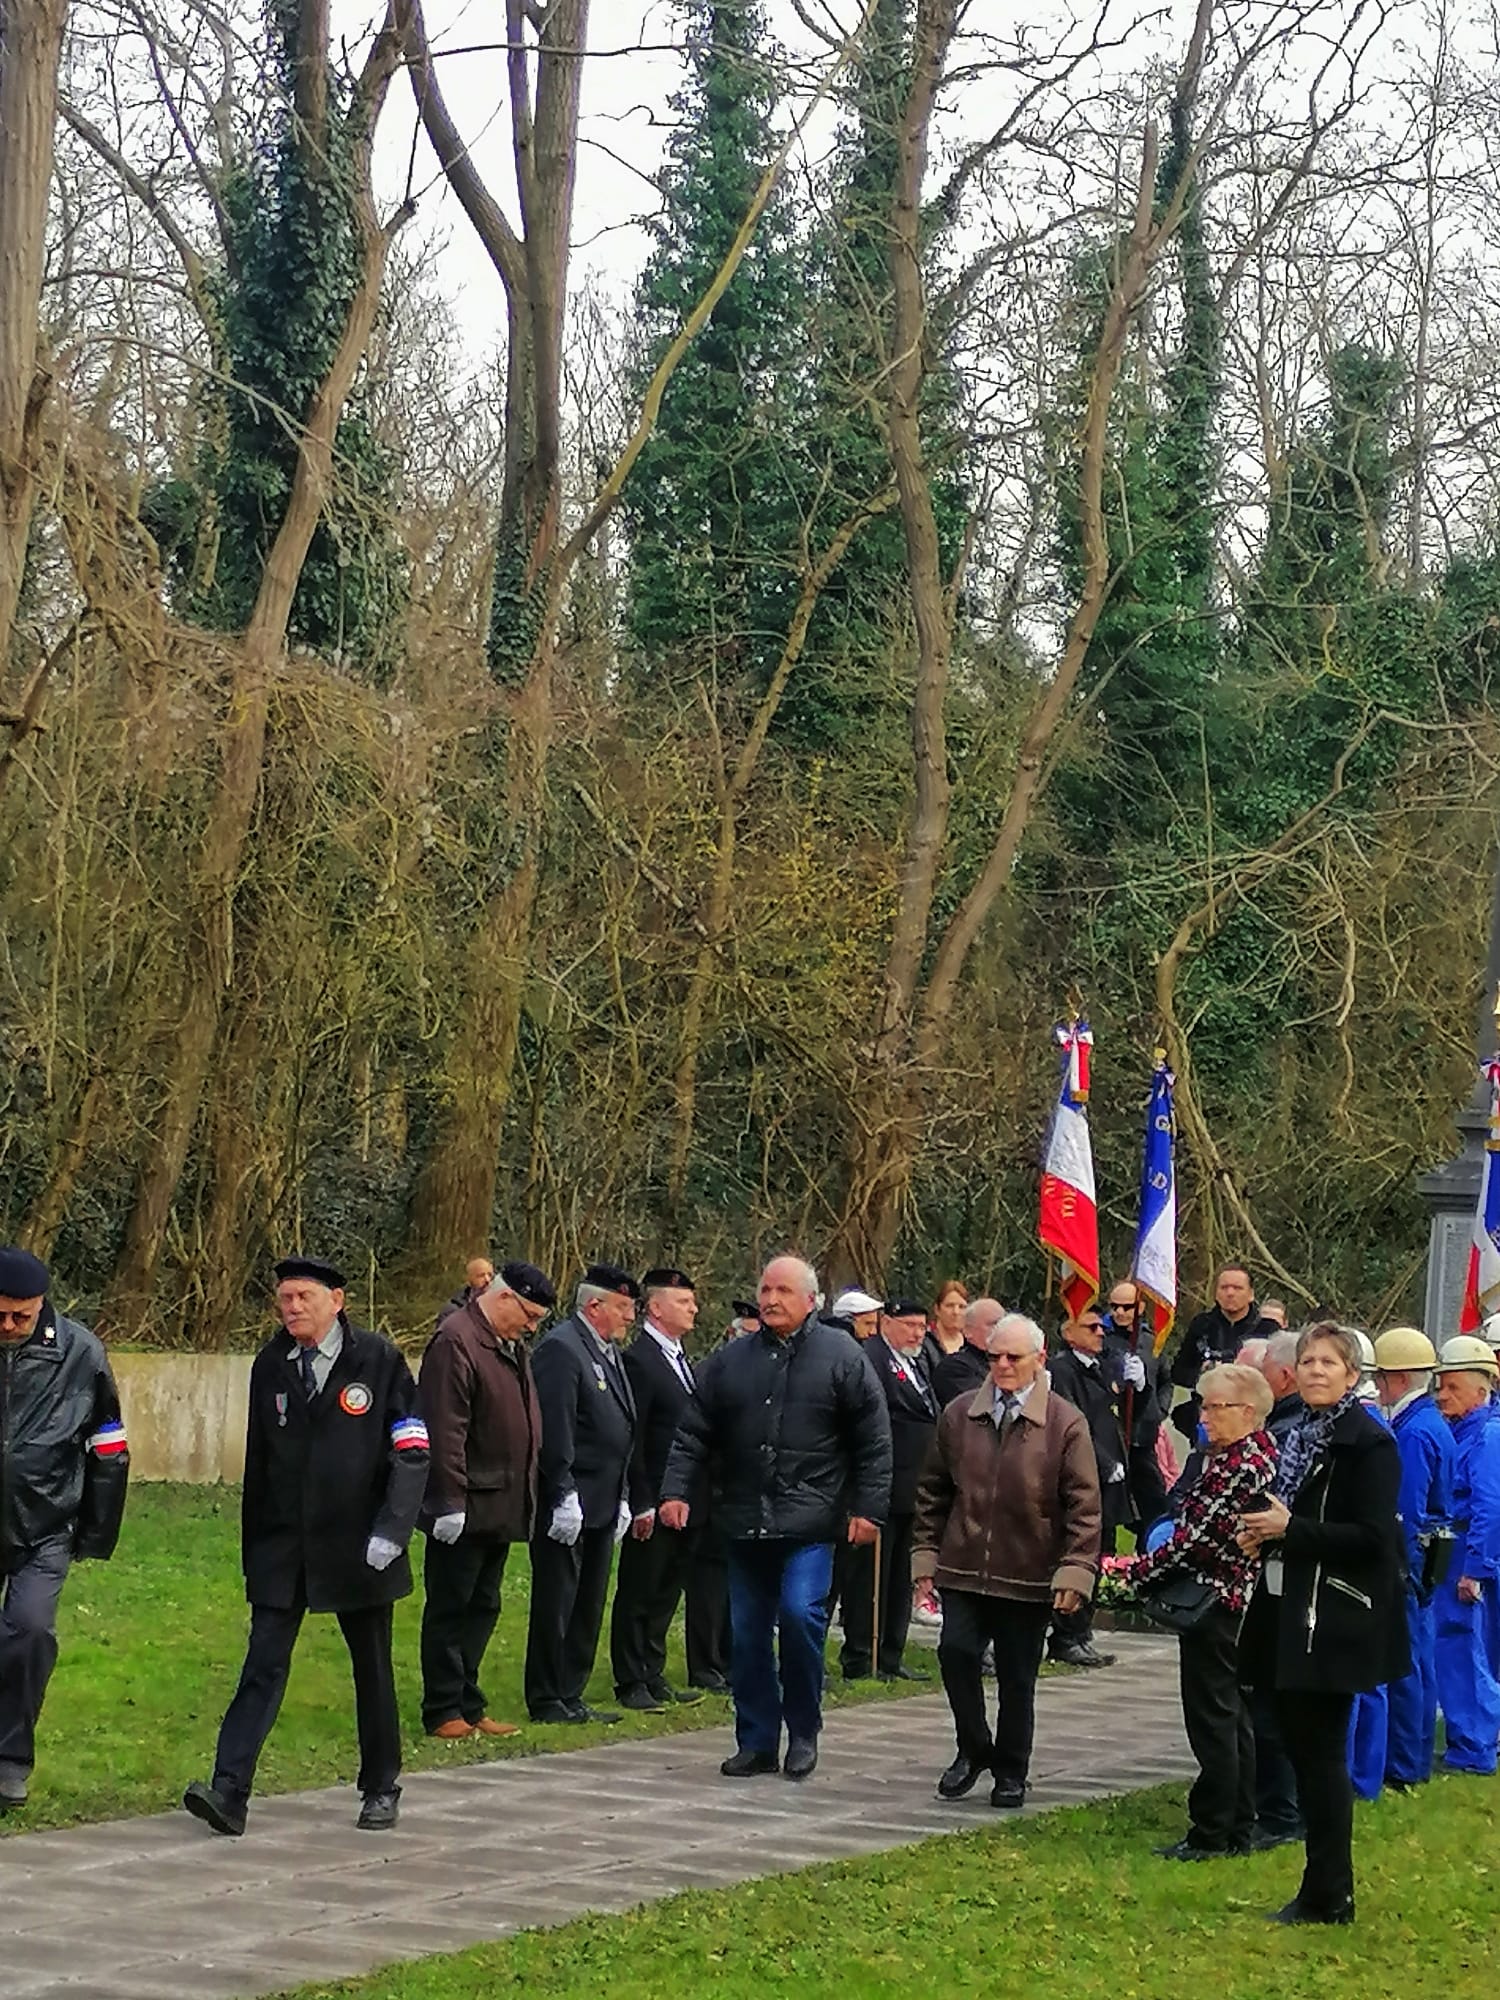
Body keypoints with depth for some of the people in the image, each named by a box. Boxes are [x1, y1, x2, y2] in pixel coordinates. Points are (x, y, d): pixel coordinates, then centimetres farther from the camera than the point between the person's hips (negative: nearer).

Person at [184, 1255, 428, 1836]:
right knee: (264, 1664, -6)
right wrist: (251, 1548, 12)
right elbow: (258, 1461, 11)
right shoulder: (270, 1367, 6)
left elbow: (411, 1451, -6)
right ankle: (229, 1791, -11)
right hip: (282, 1544, 2)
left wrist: (391, 1530, -15)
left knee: (372, 1669, 10)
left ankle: (381, 1789, 24)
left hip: (356, 1545, -2)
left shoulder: (378, 1360, -4)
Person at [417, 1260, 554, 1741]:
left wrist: (526, 1498, 19)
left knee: (482, 1609, 13)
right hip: (466, 1510, -9)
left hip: (501, 1508, 9)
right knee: (449, 1610, -1)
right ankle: (443, 1713, 4)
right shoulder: (456, 1342, -16)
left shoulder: (512, 1346, 15)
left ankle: (468, 1705, 20)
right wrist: (449, 1503, -22)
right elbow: (444, 1431, -20)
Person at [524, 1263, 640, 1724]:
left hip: (601, 1506, 10)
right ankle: (546, 1700, 4)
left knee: (588, 1605, 13)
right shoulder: (560, 1349, -14)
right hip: (568, 1505, -10)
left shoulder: (609, 1353, 17)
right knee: (557, 1604, -2)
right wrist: (564, 1496, -22)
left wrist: (622, 1497, 17)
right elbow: (554, 1430, -19)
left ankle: (570, 1695, 20)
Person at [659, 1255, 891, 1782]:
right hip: (746, 1521, 4)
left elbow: (873, 1440, -1)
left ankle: (803, 1733, 2)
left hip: (809, 1521, -4)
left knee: (800, 1613, -16)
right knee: (747, 1633, 6)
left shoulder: (841, 1358, 0)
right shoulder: (730, 1361, 10)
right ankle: (756, 1742, 17)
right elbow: (694, 1435, 10)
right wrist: (677, 1491, -1)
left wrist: (867, 1507, -6)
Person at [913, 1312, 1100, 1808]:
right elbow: (934, 1490, 13)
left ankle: (1010, 1773, 21)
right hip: (963, 1567, 2)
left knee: (1017, 1677, 6)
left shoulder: (1065, 1423, -3)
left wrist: (1076, 1568, -12)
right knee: (956, 1652, -10)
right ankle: (973, 1749, 12)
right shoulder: (959, 1415, 7)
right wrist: (926, 1551, 8)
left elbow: (1084, 1505, -5)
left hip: (1028, 1577, -2)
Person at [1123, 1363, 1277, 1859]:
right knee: (1235, 1717, 15)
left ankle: (1212, 1834, 3)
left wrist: (1138, 1571, -13)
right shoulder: (1261, 1451, 10)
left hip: (1216, 1605, -10)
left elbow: (1197, 1536, -22)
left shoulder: (1238, 1466, -21)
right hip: (1240, 1600, 10)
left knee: (1212, 1718, -3)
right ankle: (1240, 1829, 21)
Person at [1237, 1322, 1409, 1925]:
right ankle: (1322, 1889, 19)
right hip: (1288, 1615, 8)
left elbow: (1371, 1537, -18)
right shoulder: (1296, 1437, 15)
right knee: (1302, 1749, 11)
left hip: (1335, 1623, -8)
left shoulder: (1369, 1444, -11)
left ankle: (1329, 1897, 3)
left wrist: (1290, 1530, -19)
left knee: (1321, 1753, -5)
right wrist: (1262, 1532, 3)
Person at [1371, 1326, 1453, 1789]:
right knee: (1418, 1659, 14)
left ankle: (1403, 1768, 1)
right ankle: (1417, 1760, 21)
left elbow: (1406, 1513, -21)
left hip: (1406, 1557, -10)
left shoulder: (1413, 1433, -18)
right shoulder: (1433, 1424, 13)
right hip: (1422, 1557, 10)